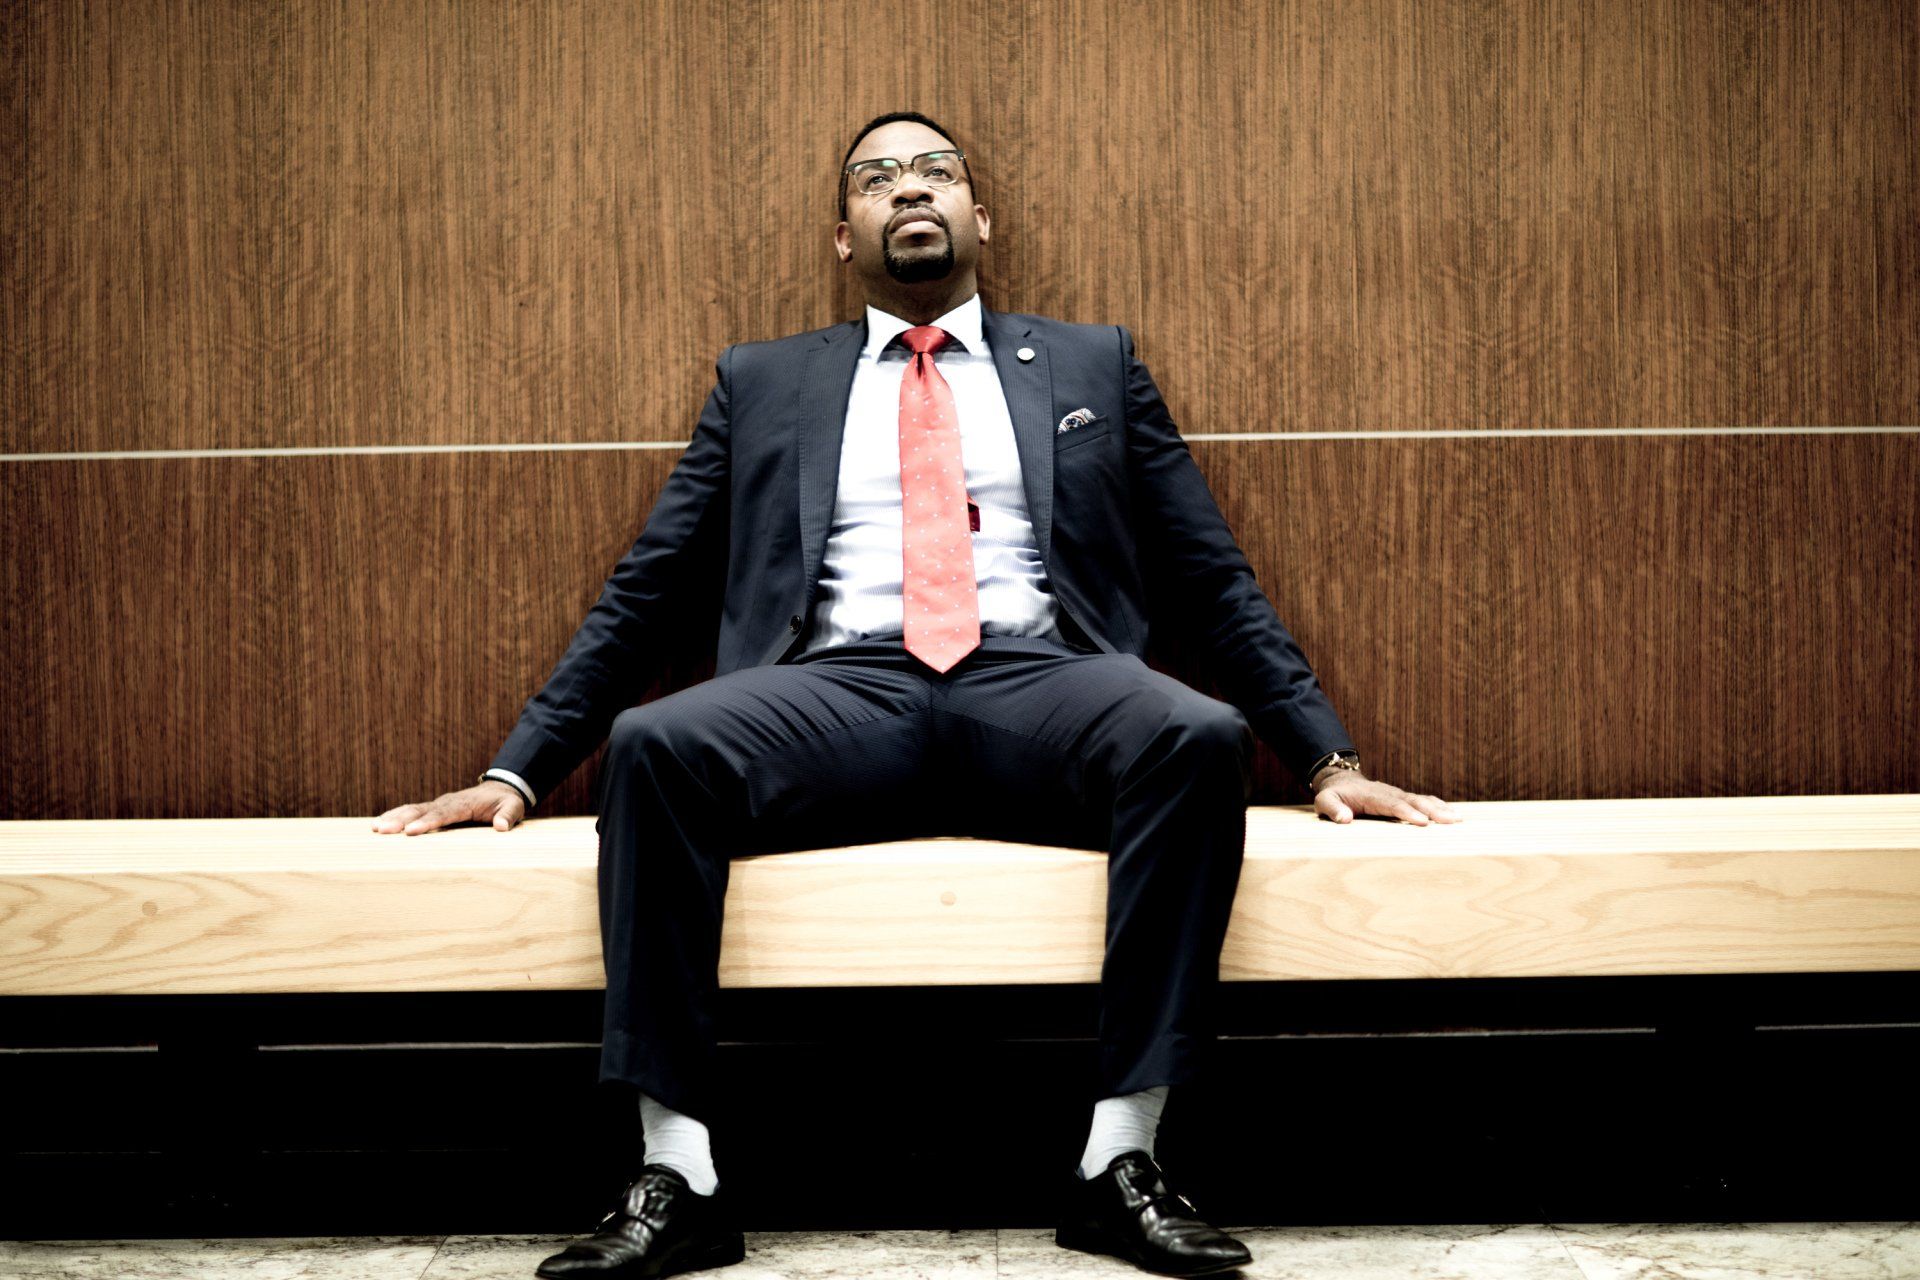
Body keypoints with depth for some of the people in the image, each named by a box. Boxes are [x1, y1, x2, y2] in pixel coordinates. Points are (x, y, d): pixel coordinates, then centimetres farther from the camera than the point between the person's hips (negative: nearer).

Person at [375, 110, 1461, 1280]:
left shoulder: (1094, 364, 20)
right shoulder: (762, 383, 21)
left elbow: (1217, 582, 17)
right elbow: (644, 594, 18)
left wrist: (1329, 757, 7)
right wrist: (520, 769, 9)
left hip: (1038, 692, 0)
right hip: (836, 696, 1)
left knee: (1201, 737, -31)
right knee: (652, 741, -29)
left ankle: (1120, 1164, -22)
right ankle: (680, 1184, -21)